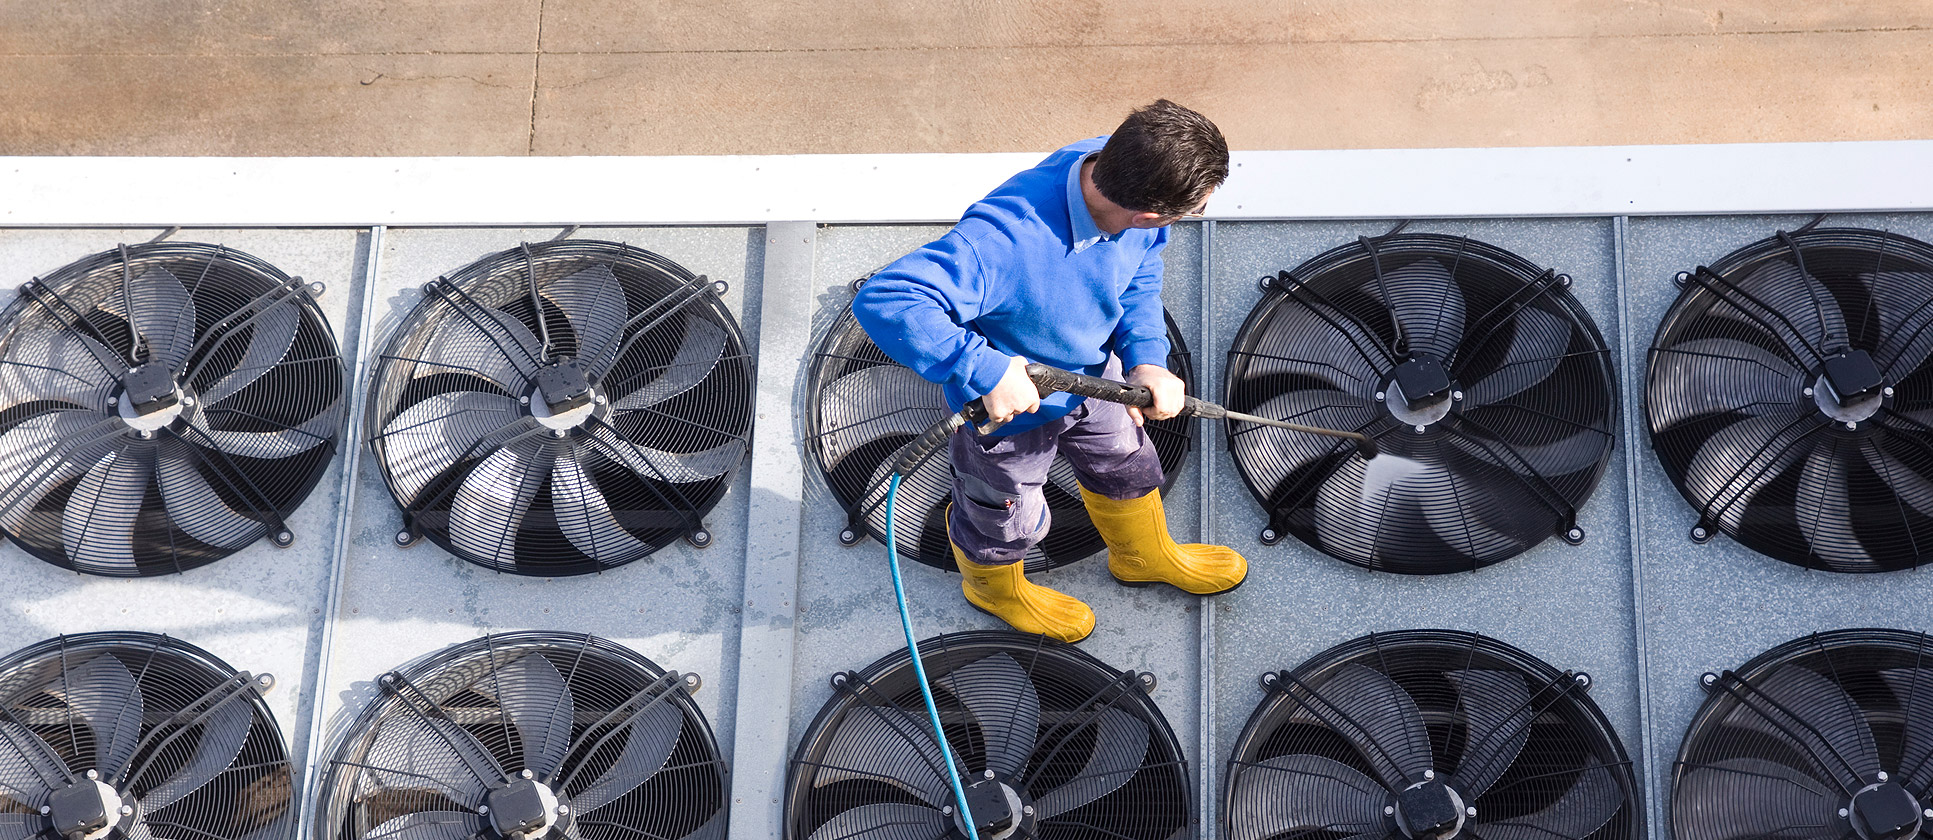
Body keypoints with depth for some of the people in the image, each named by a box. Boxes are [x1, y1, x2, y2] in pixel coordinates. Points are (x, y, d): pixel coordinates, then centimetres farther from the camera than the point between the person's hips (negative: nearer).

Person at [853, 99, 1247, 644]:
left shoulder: (1115, 170, -25)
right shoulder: (1006, 241, -49)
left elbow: (1139, 273, -3)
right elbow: (884, 301, -53)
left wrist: (1147, 357, -17)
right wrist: (986, 371, -50)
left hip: (1093, 372, 6)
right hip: (1010, 409, -6)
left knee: (1126, 465, 33)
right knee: (1007, 516, 25)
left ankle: (1144, 556, 66)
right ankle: (995, 588, 61)